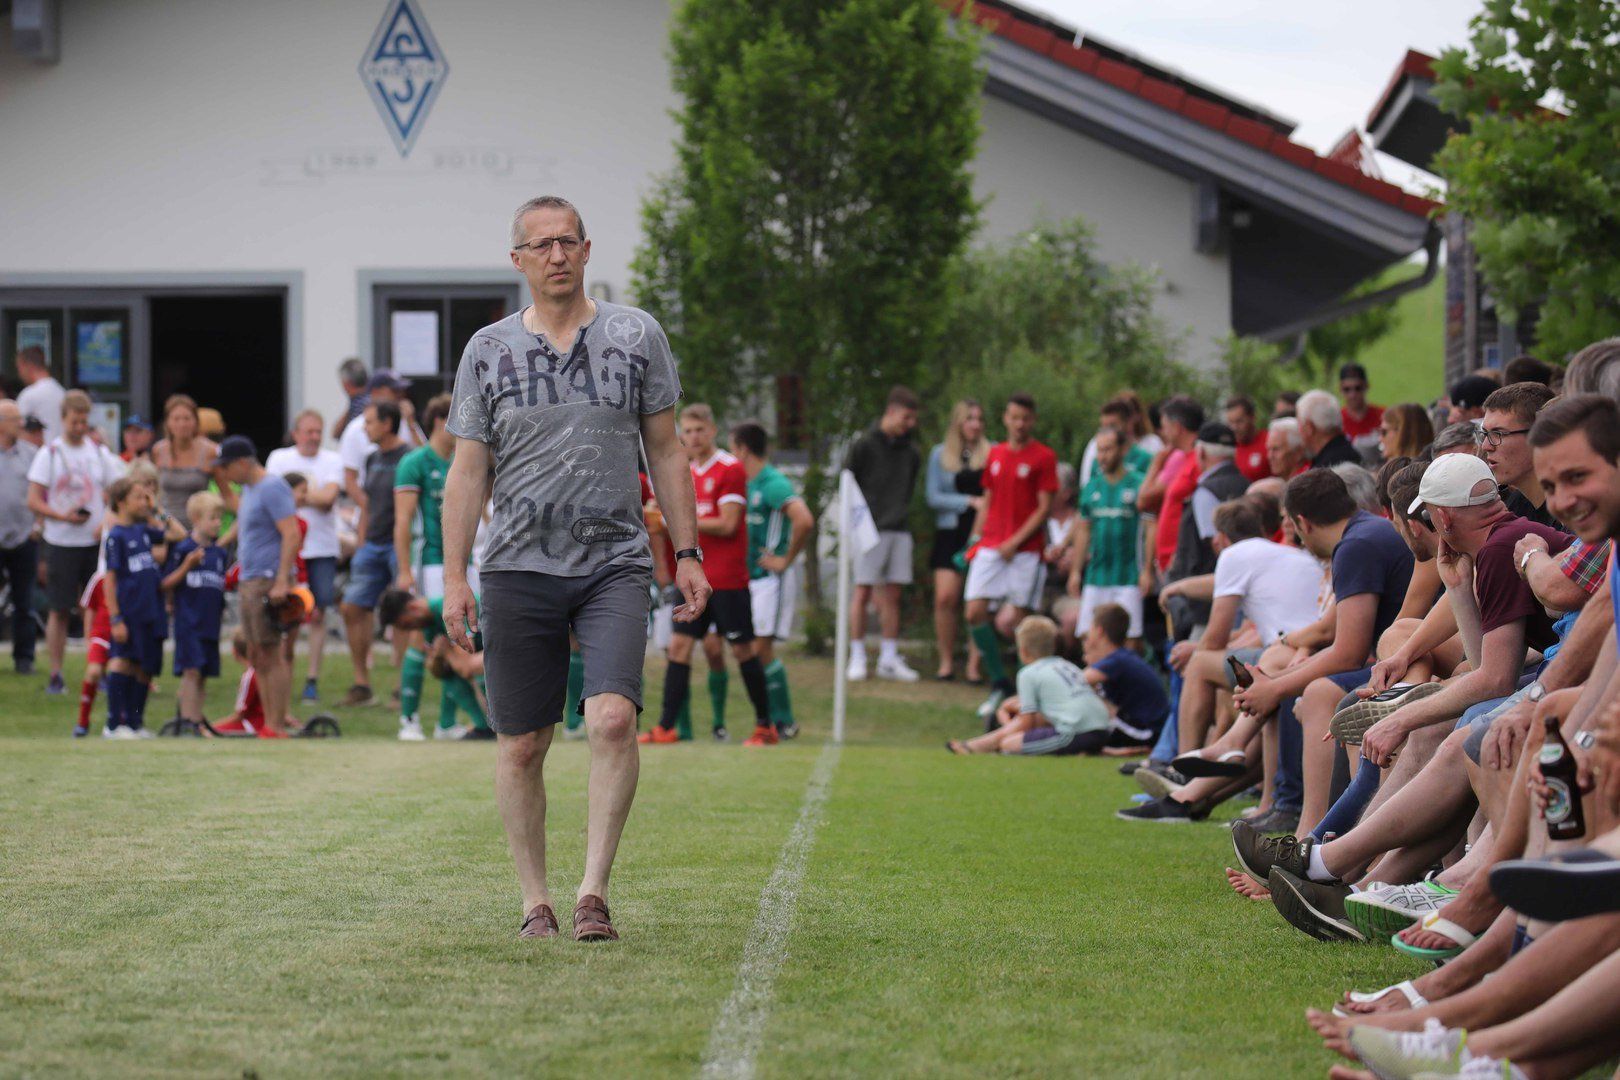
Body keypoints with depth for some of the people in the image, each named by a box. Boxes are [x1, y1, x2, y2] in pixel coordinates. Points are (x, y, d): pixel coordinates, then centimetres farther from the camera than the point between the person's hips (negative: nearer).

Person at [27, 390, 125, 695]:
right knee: (60, 610, 1)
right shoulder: (49, 454, 0)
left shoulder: (100, 453, 8)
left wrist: (106, 524, -9)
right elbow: (34, 501, -4)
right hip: (61, 542, -2)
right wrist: (62, 515, -20)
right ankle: (55, 675, 6)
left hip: (95, 541, 2)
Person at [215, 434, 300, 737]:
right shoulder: (249, 489, 18)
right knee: (256, 655, 10)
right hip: (249, 582, 10)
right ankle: (269, 721, 14)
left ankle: (277, 725, -7)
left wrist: (281, 582, -24)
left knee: (270, 655, -8)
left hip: (268, 581, -10)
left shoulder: (271, 488, -12)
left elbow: (292, 535, -19)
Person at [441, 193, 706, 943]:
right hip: (519, 568, 1)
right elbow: (468, 470, 6)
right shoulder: (488, 351, 6)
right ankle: (535, 901, 14)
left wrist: (687, 553, 5)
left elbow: (665, 450, 11)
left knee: (613, 719, -19)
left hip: (614, 563, -1)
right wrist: (454, 578, -1)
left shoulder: (636, 336, 6)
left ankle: (594, 890, -14)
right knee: (521, 746, 3)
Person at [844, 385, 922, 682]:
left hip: (898, 531, 5)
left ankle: (889, 659, 10)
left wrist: (901, 511, 8)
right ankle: (857, 658, 2)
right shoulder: (864, 446, -5)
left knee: (892, 595, 6)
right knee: (863, 592, -3)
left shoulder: (910, 452, 10)